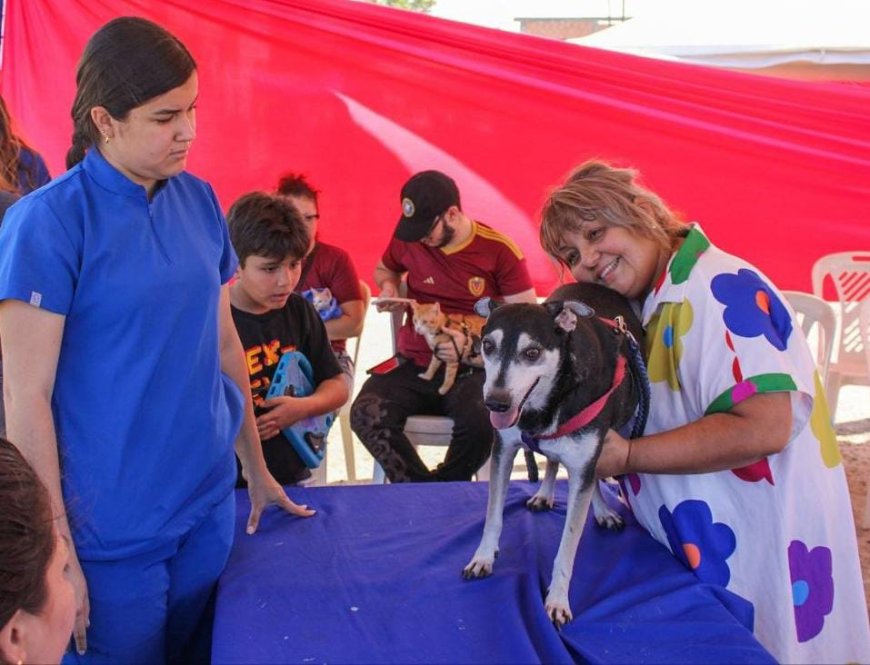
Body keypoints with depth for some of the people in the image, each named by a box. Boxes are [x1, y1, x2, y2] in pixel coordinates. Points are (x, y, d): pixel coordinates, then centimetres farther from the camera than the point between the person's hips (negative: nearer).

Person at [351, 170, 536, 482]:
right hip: (414, 366, 3)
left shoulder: (499, 250, -3)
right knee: (365, 414, -28)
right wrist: (388, 287, 6)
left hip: (472, 371, -3)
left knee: (480, 422, -37)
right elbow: (383, 270, 31)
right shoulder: (408, 240, 7)